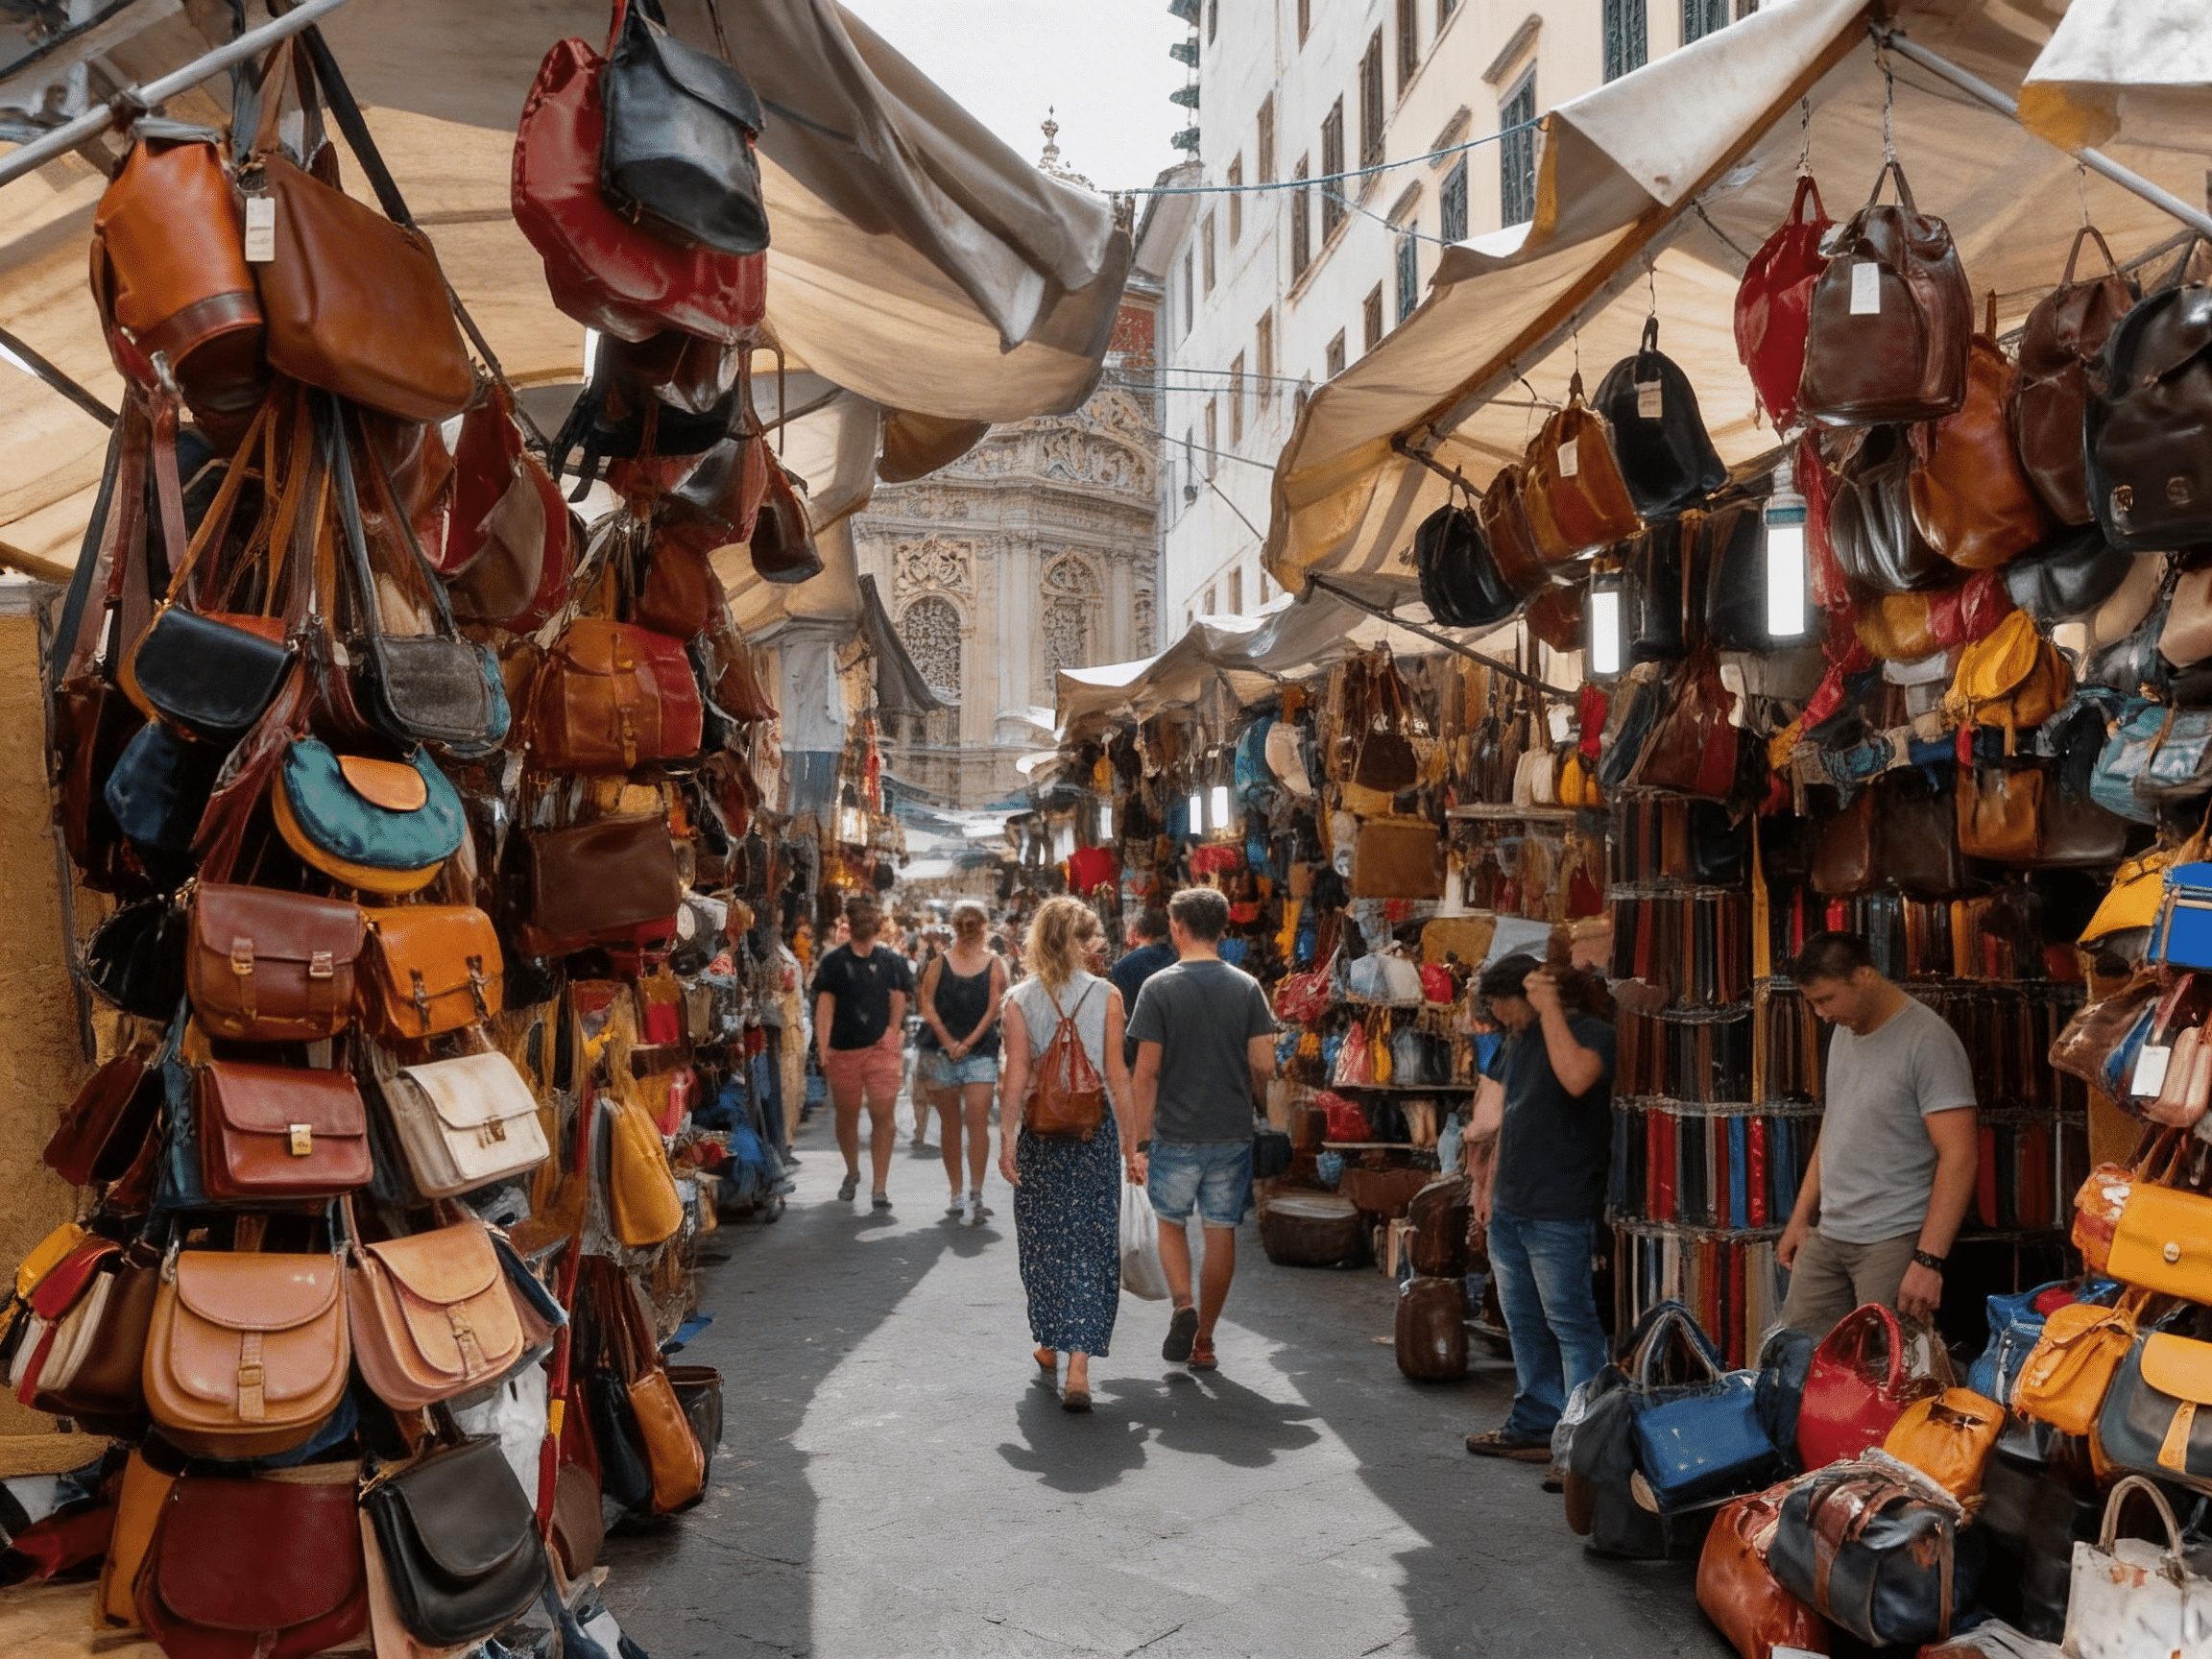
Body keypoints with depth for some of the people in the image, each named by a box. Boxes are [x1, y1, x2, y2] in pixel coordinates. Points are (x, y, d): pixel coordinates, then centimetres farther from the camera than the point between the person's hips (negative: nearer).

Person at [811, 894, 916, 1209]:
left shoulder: (891, 960, 6)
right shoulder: (833, 962, 6)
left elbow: (899, 998, 5)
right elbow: (825, 1004, 1)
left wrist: (892, 1033, -8)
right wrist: (822, 1046, -7)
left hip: (882, 1047, -1)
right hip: (843, 1050, 1)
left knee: (883, 1115, -9)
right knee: (846, 1115, 12)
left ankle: (880, 1187, -4)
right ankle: (852, 1172, 36)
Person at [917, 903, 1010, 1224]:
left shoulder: (994, 965, 4)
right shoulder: (940, 963, 7)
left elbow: (994, 1008, -3)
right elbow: (928, 1006, 1)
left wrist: (967, 1043, -10)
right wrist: (949, 1042, -9)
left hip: (980, 1051, -2)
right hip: (941, 1052, 2)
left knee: (977, 1121, -13)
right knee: (950, 1123, 8)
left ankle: (976, 1195, -11)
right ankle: (956, 1193, 18)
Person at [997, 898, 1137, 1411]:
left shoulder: (1019, 1000, -2)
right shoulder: (1106, 995, -4)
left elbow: (1016, 1079, -5)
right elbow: (1117, 1077, -3)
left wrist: (1007, 1141, -1)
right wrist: (1130, 1144, 3)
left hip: (1040, 1136, 1)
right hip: (1096, 1133, -1)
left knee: (1045, 1241, 16)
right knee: (1091, 1245, 2)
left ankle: (1050, 1346, 31)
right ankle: (1078, 1366, -7)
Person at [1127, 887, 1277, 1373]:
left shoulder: (1159, 987, -7)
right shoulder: (1247, 987, 0)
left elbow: (1147, 1070, -9)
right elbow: (1264, 1065, -3)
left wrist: (1140, 1137, -4)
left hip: (1176, 1132, -2)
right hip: (1232, 1132, 2)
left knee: (1172, 1223, 17)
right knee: (1221, 1231, 10)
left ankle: (1183, 1306, -4)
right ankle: (1204, 1340, 17)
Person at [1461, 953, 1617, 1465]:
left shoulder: (1592, 1033, -11)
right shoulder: (1516, 1040, 14)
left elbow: (1575, 1078, -34)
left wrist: (1548, 1007, -26)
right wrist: (1489, 1184, 20)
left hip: (1560, 1212, -9)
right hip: (1510, 1209, 9)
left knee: (1570, 1323, -5)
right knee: (1525, 1322, 16)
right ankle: (1535, 1426, 28)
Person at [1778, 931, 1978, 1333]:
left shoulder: (1927, 1040, -14)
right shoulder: (1844, 1032, 11)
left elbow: (1959, 1157, -18)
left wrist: (1929, 1260, -22)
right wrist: (1800, 1217, 17)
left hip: (1893, 1241, -7)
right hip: (1827, 1236, 7)